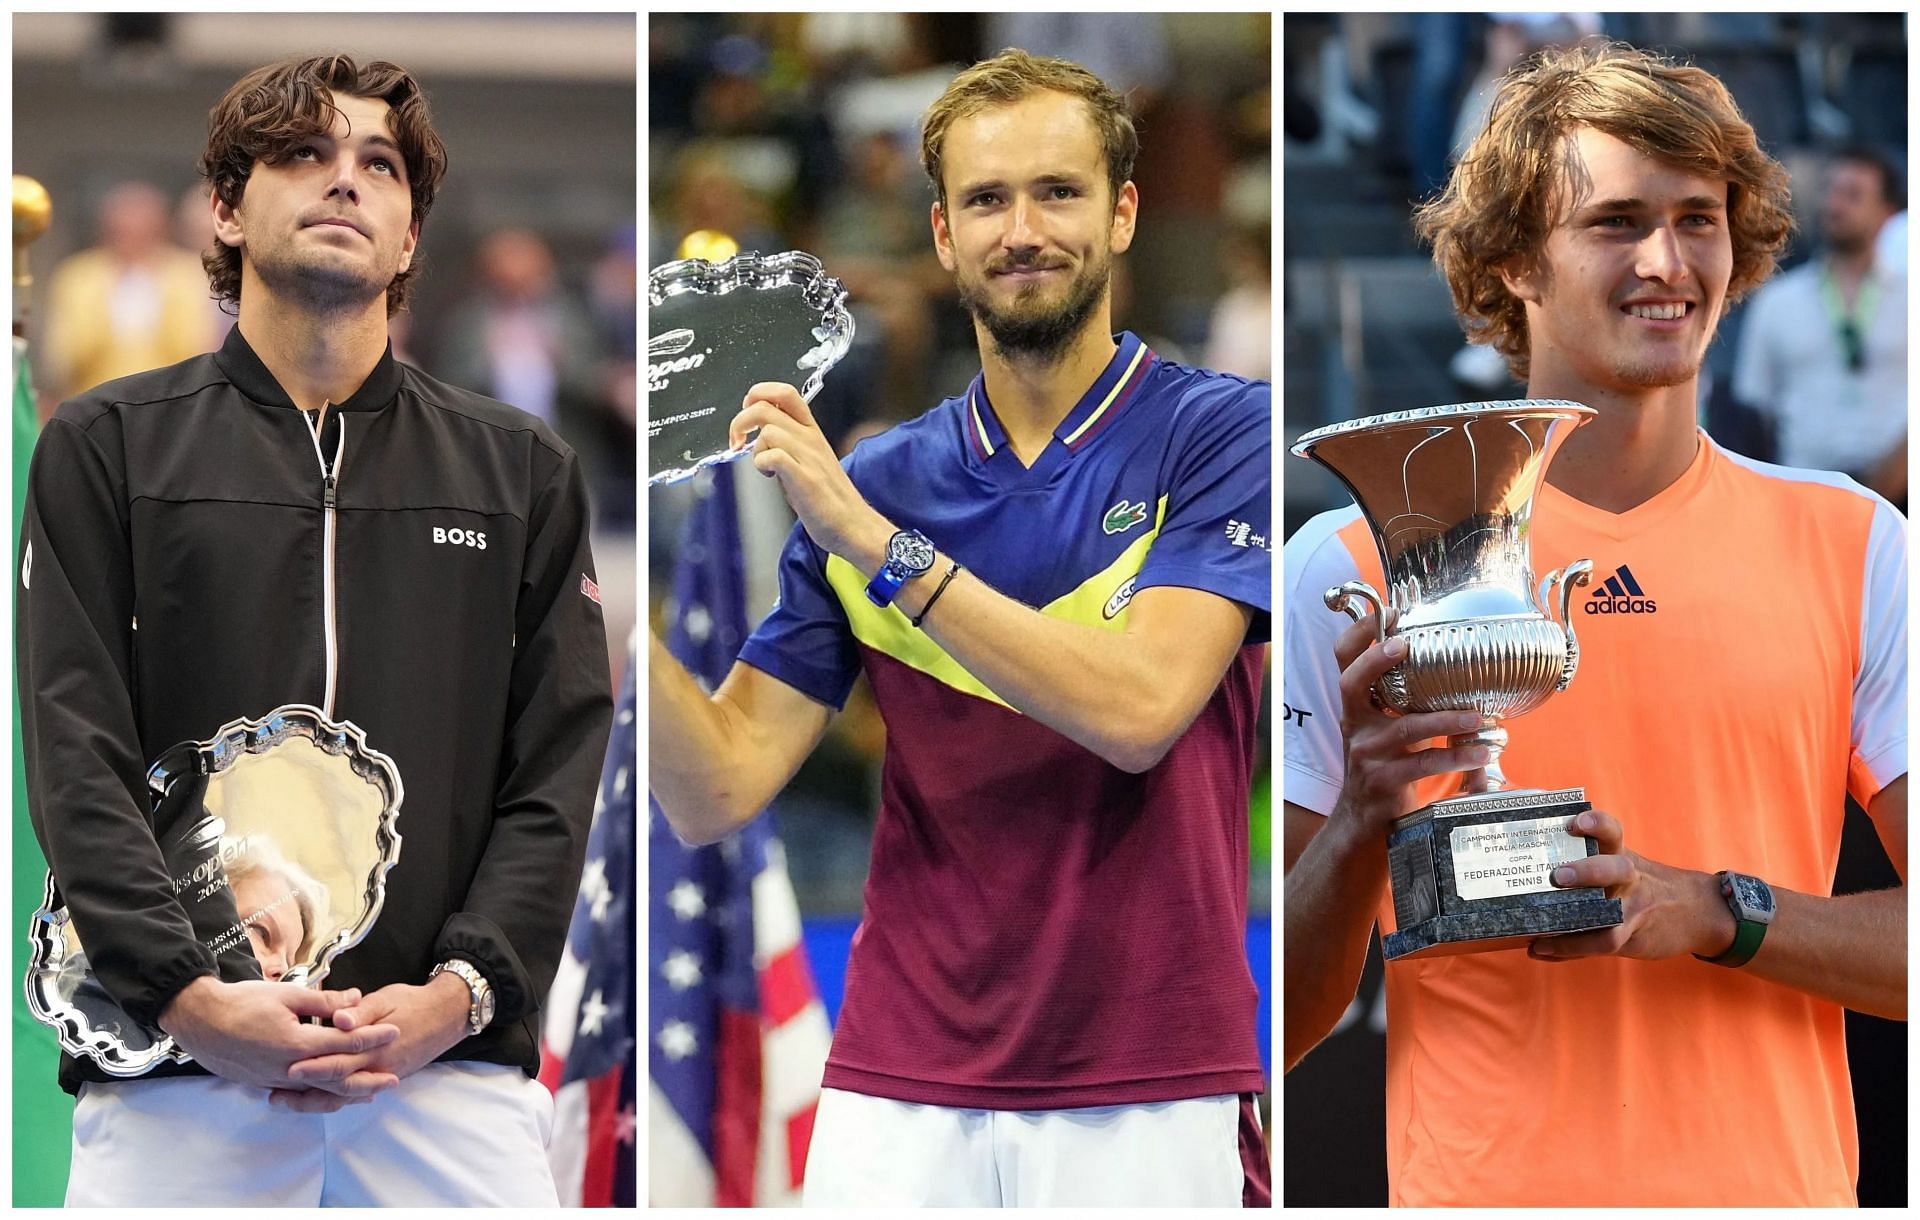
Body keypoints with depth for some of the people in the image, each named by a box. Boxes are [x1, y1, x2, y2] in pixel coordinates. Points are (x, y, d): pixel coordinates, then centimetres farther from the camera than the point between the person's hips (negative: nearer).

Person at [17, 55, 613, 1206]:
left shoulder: (523, 470, 15)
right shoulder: (106, 447, 10)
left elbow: (558, 766, 7)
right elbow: (76, 754, 0)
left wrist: (460, 991, -9)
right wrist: (187, 996, -13)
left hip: (455, 1063, 1)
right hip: (171, 1062, -1)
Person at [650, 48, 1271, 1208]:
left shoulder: (1224, 433, -3)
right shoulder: (873, 481, 8)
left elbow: (1137, 707, -17)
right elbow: (717, 795, 4)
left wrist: (871, 539, -16)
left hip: (1148, 1098, -3)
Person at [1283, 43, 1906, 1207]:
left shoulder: (1852, 545, 5)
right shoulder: (1352, 564, 0)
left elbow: (1914, 946, 0)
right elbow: (1270, 1029, 0)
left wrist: (1713, 914, -14)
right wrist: (1362, 828, -17)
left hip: (1780, 1183, 1)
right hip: (1483, 1186, -1)